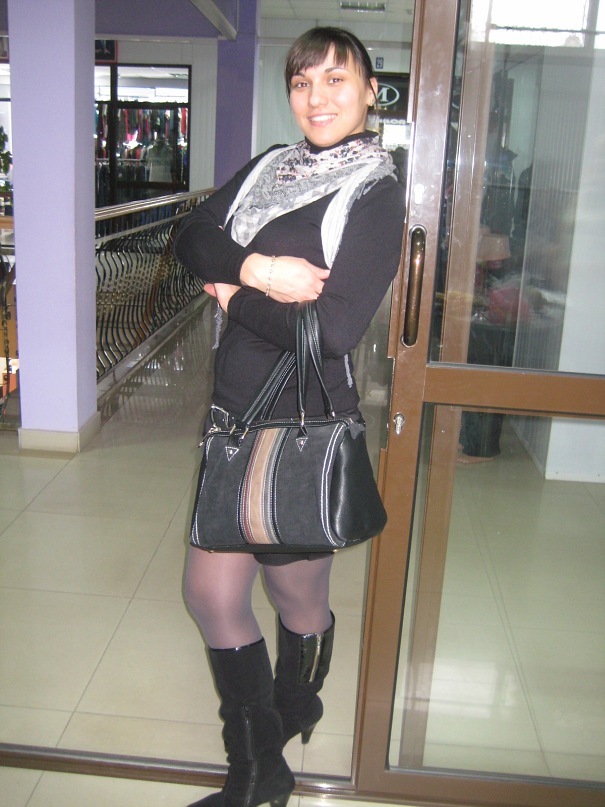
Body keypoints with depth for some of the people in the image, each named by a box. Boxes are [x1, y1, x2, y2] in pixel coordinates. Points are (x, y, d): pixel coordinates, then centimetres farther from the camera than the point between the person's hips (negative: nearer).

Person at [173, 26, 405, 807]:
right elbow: (192, 237, 0)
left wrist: (233, 296, -10)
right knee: (211, 593, 11)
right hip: (234, 411, 6)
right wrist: (258, 269, -18)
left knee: (299, 599, 12)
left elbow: (334, 326, -21)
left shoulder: (376, 193, -8)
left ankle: (289, 722, 43)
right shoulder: (269, 166, 11)